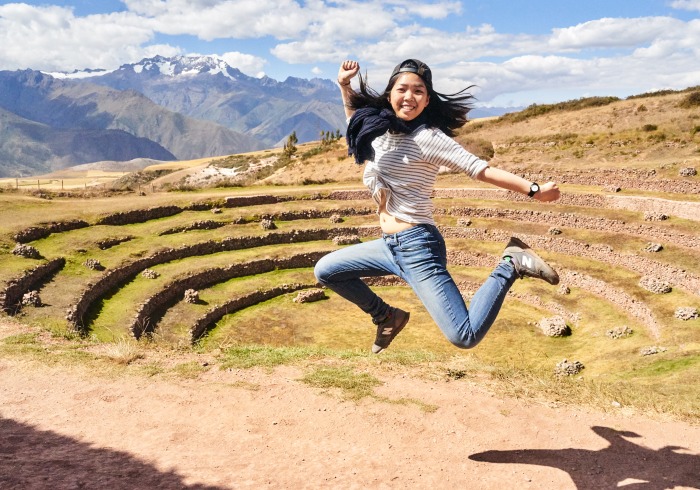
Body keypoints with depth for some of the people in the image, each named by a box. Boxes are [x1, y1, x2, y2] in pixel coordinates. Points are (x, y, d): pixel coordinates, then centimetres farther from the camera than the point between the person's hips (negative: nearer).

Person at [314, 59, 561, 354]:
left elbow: (481, 170, -17)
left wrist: (533, 190, -23)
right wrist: (344, 85, 21)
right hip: (389, 245, 8)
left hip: (417, 245, -8)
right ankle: (387, 317, 28)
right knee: (325, 271, 18)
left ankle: (510, 266, 2)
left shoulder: (426, 138, -13)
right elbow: (356, 121, 33)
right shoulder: (379, 129, 9)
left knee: (464, 337, -17)